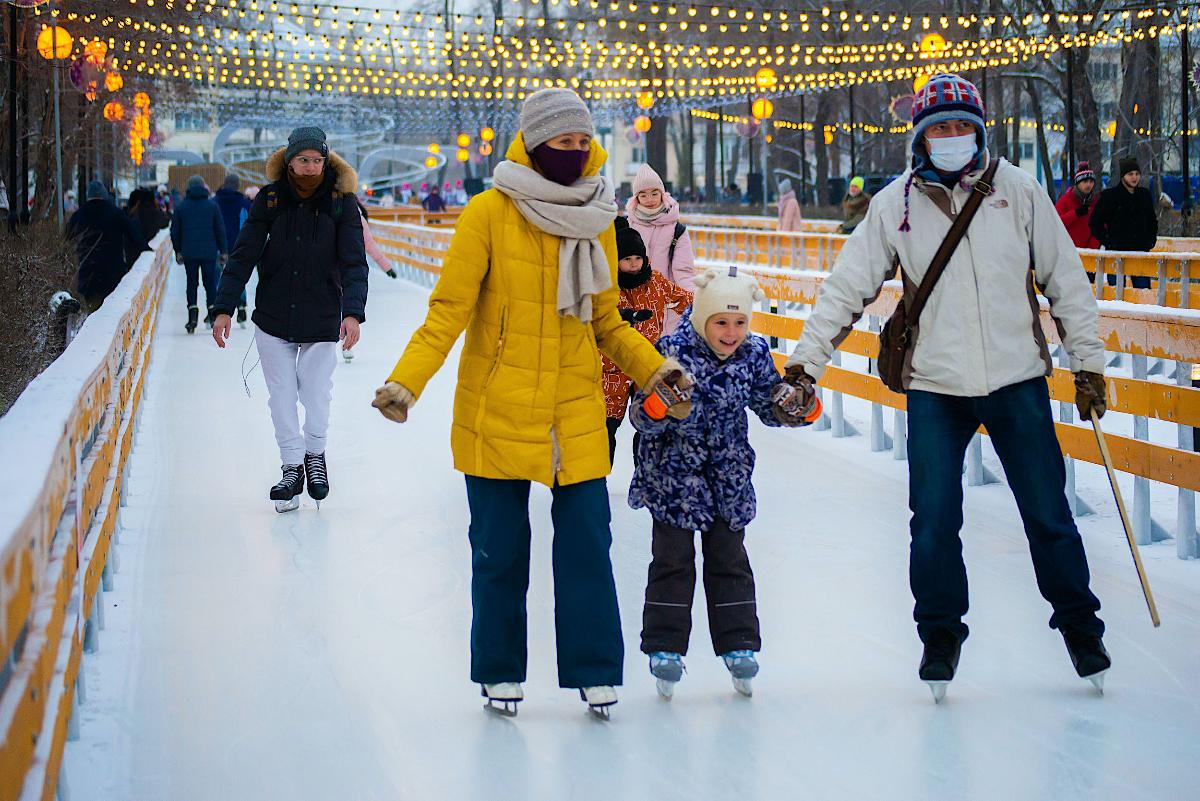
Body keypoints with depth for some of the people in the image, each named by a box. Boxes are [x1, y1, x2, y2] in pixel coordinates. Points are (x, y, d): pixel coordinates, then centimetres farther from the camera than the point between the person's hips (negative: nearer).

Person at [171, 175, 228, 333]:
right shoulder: (212, 205, 1)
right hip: (209, 252, 0)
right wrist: (223, 250, 9)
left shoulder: (181, 206, 3)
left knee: (191, 283, 5)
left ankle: (192, 314, -7)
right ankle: (212, 313, 4)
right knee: (210, 282, 7)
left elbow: (175, 231, 5)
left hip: (189, 253, 0)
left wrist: (178, 250, 15)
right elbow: (220, 229, 3)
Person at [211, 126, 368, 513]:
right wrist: (224, 308, -10)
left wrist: (353, 312, -25)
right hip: (273, 317, 1)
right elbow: (243, 256, -2)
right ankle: (292, 467, 15)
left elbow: (354, 263, -11)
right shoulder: (269, 199, -4)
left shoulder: (342, 202, -7)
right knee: (281, 395, 3)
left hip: (322, 319, -1)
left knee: (316, 395, 0)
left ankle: (315, 454, 26)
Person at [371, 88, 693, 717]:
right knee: (499, 549, 6)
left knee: (587, 544, 1)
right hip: (498, 412, -3)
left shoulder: (596, 220, 7)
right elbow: (449, 309, -10)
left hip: (577, 414, 3)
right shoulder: (490, 213, -7)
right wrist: (405, 382, -21)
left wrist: (653, 370, -1)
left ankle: (594, 671, 13)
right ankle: (500, 672, 21)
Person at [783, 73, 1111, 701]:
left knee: (1048, 513, 6)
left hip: (1017, 378, 0)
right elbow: (846, 288, 3)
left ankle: (1079, 625, 23)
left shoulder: (1019, 192, 2)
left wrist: (1088, 362, 6)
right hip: (934, 387, 0)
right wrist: (805, 362, -4)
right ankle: (940, 634, 17)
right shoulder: (895, 205, 1)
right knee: (934, 521, -1)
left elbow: (1065, 280, 7)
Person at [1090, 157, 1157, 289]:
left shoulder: (1145, 195, 11)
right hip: (1116, 251, -3)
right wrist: (1107, 242, -6)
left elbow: (1152, 221, 24)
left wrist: (1151, 241, 11)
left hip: (1141, 250, 3)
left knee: (1144, 289, -2)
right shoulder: (1109, 196, -1)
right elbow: (1095, 222, 2)